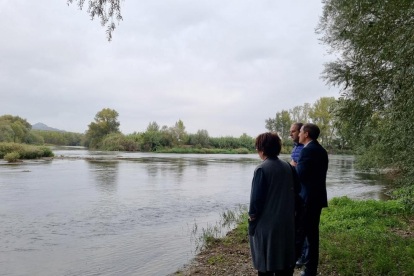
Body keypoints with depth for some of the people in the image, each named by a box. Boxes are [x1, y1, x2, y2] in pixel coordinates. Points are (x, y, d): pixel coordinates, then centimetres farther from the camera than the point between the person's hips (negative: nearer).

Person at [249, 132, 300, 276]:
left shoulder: (261, 169, -17)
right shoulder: (287, 166, 1)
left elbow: (256, 198, -16)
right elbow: (297, 189, 13)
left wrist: (252, 217, -5)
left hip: (266, 223, -6)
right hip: (286, 221, 6)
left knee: (266, 263, 9)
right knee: (284, 257, 19)